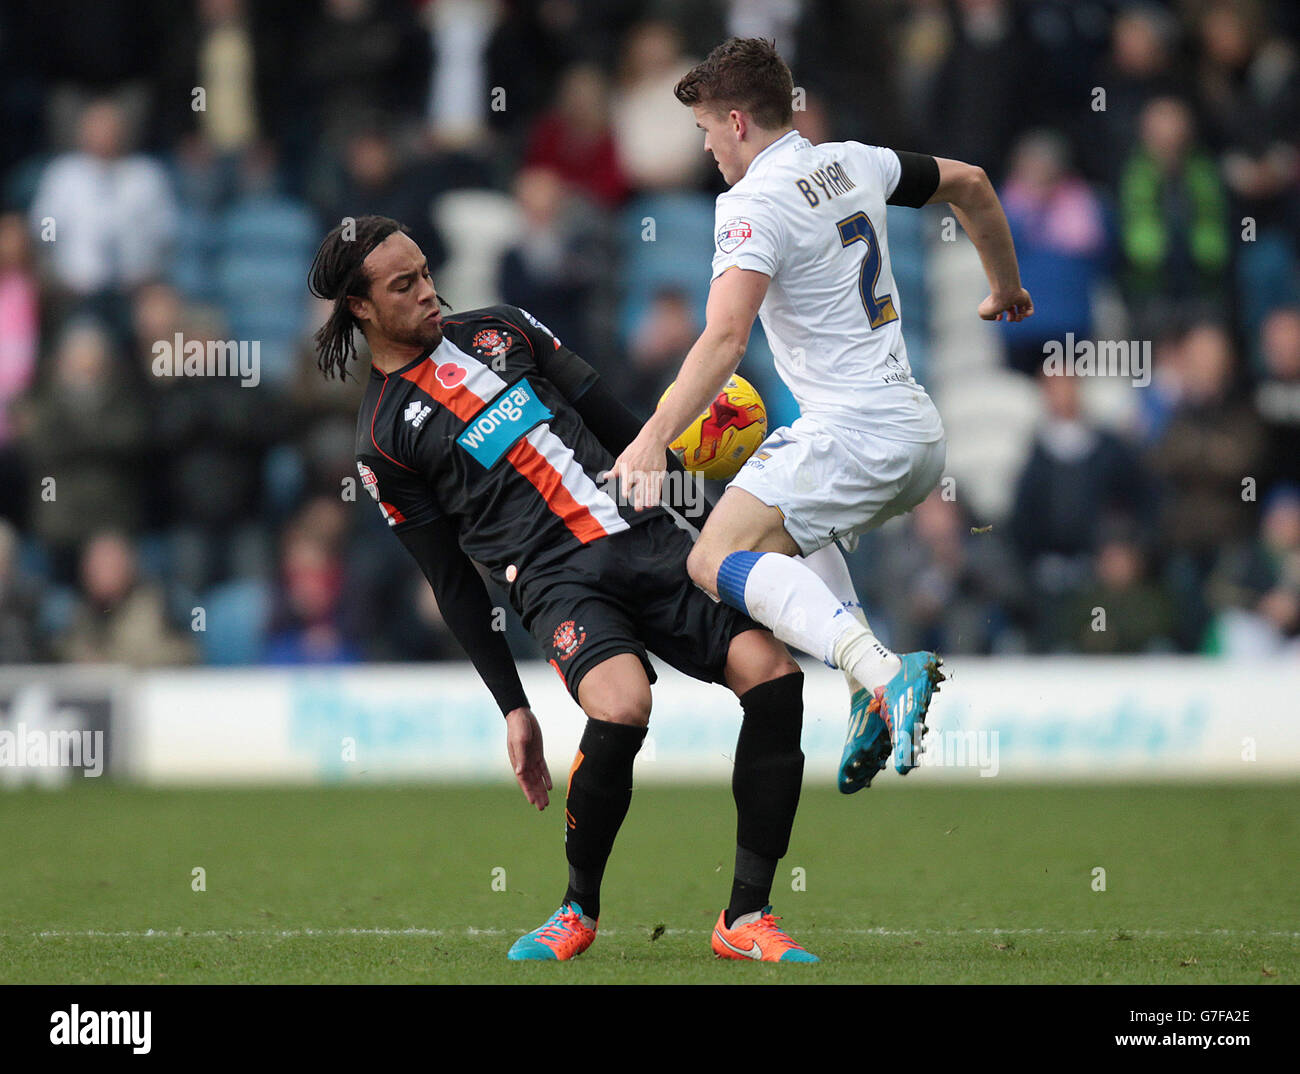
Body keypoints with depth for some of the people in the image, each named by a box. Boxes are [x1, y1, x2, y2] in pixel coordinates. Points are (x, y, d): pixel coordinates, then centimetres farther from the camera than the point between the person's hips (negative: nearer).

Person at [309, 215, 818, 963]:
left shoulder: (502, 331, 17)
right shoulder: (384, 440, 7)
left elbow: (617, 421, 22)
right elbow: (454, 586, 8)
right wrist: (514, 708, 4)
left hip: (646, 535, 5)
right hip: (555, 579, -5)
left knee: (773, 675, -16)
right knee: (619, 707, -33)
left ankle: (747, 918, -6)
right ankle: (580, 910, -6)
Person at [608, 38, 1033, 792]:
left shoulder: (754, 205, -13)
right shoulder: (853, 164, 11)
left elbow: (725, 339, -26)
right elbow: (971, 184, 26)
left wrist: (654, 440, -30)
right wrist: (1006, 287, 41)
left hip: (857, 438, -9)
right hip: (923, 433, 9)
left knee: (717, 561, -13)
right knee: (798, 526, 32)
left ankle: (883, 674, -33)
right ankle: (874, 698, 13)